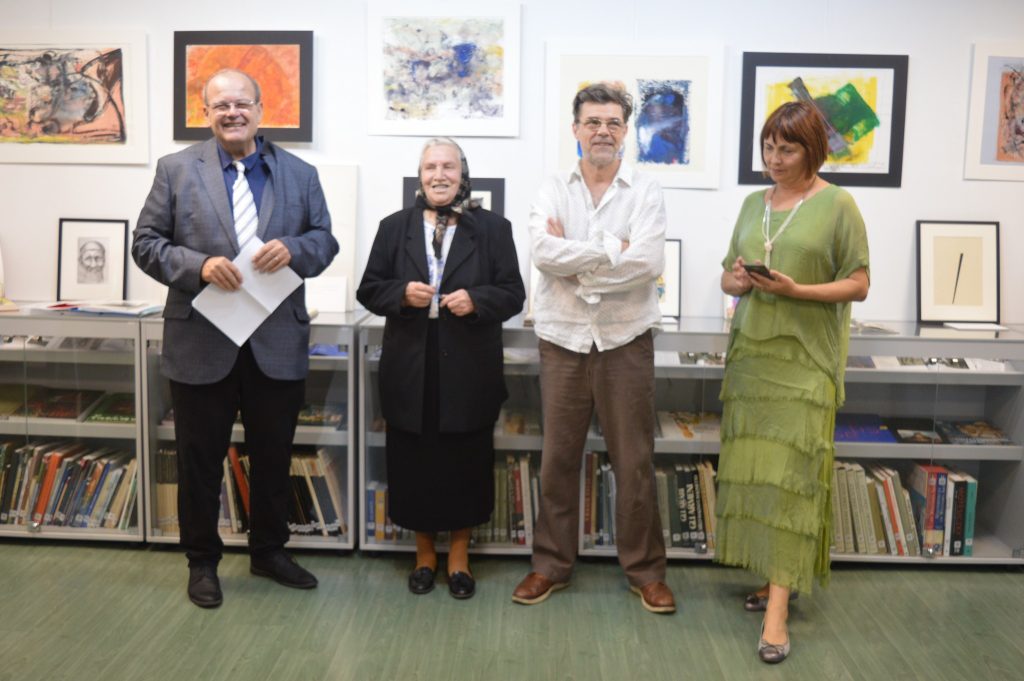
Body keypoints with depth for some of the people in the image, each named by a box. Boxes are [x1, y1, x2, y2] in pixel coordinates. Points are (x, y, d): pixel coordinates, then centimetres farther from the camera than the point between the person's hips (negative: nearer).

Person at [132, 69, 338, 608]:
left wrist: (293, 248, -16)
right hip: (202, 343, -1)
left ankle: (269, 551, 34)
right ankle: (202, 561, 29)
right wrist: (199, 265, -19)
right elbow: (146, 243, -1)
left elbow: (326, 240, 6)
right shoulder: (176, 169, 1)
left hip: (277, 346, 2)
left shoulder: (300, 174, 6)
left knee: (273, 457, 15)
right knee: (200, 460, 10)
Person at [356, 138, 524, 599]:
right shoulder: (395, 227, 8)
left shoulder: (493, 228, 4)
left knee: (465, 463, 7)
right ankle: (424, 553, 27)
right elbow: (369, 290, 7)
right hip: (410, 369, 1)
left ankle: (459, 556, 25)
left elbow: (513, 294, 1)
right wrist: (403, 293, -13)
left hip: (469, 370, -1)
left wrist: (476, 300, -18)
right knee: (414, 463, 8)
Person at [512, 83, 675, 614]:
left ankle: (645, 570, 23)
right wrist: (612, 248, -14)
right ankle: (551, 564, 26)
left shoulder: (645, 192, 0)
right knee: (557, 459, 10)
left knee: (634, 461, 7)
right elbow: (544, 252, -14)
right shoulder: (553, 190, 4)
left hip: (626, 341, -1)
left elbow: (647, 262, -16)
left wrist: (574, 260, -12)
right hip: (562, 340, 2)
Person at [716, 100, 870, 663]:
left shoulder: (837, 206, -3)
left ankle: (776, 612, -6)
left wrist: (796, 290, -17)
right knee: (751, 467, 5)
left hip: (804, 359, -5)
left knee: (789, 475, -8)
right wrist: (737, 280, -7)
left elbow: (858, 285, -3)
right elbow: (728, 278, 17)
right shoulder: (753, 204, 13)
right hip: (750, 352, 5)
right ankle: (778, 577, 22)